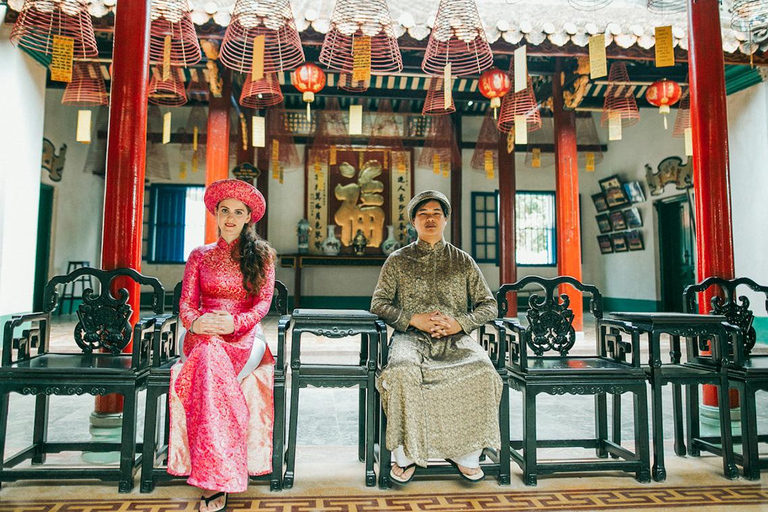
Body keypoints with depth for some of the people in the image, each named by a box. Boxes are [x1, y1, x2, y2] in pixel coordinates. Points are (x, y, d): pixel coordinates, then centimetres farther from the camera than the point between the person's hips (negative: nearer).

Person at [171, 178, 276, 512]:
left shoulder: (261, 255, 12)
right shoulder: (200, 256, 18)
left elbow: (263, 302, 2)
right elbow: (186, 303, 8)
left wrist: (234, 323, -19)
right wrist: (195, 322, -17)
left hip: (244, 336, -1)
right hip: (204, 337, 2)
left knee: (209, 360, -36)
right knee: (210, 355, -36)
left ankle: (211, 478, -34)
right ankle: (217, 482, -34)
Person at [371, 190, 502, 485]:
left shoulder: (463, 261, 15)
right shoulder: (398, 260, 13)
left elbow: (488, 305, 12)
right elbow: (378, 303, 7)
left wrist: (460, 323, -7)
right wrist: (413, 319, -9)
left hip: (456, 339, 1)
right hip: (411, 338, -1)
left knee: (482, 370, -30)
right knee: (402, 371, -35)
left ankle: (467, 454, -11)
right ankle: (405, 455, -16)